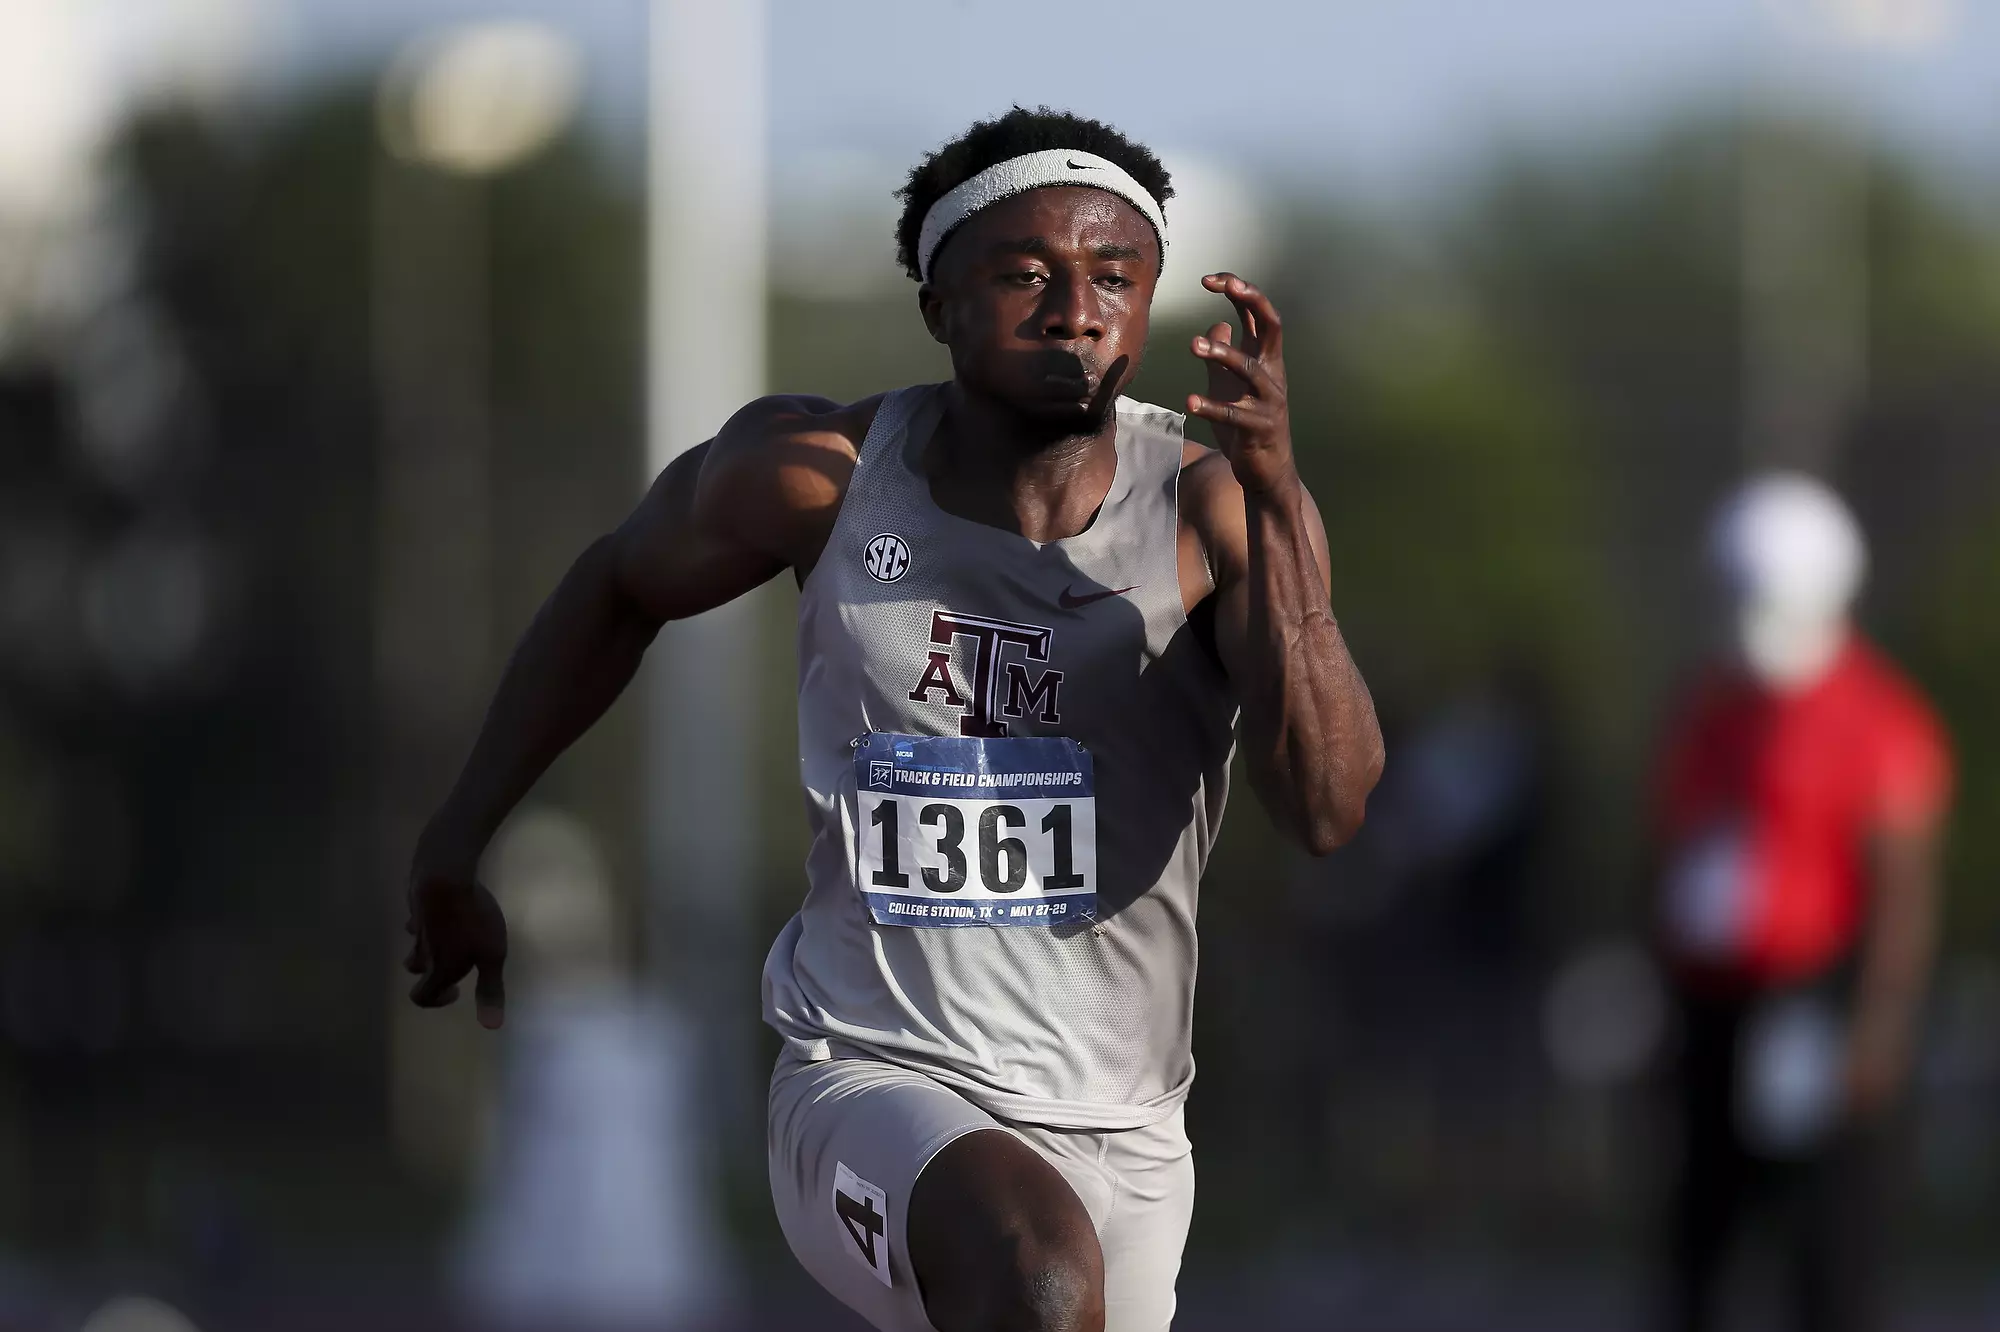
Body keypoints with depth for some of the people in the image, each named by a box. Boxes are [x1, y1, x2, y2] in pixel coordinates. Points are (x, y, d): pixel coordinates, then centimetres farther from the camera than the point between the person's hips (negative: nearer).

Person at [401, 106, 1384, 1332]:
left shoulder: (1214, 512, -8)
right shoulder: (822, 472, -5)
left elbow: (1330, 809, -21)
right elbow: (621, 588, 16)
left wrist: (1274, 491, -30)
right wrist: (456, 846, 19)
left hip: (1119, 1138, 2)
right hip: (873, 1088, -2)